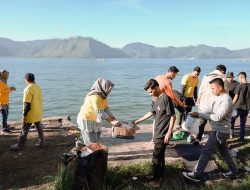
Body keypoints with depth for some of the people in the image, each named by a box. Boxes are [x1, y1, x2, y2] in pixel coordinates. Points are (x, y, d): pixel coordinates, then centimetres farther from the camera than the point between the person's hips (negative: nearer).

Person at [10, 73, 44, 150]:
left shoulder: (28, 89, -21)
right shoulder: (38, 87, 4)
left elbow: (27, 104, -22)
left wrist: (24, 115, -15)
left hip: (31, 114, -7)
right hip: (38, 113, 7)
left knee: (24, 130, 6)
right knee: (39, 127, 16)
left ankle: (20, 145, 19)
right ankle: (42, 143, 21)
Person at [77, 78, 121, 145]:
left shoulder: (103, 96, 1)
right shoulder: (95, 97, -27)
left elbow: (106, 109, -1)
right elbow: (99, 112, -31)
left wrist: (114, 120, -11)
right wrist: (112, 122, -31)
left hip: (94, 120, 9)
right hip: (86, 120, -9)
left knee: (96, 140, 13)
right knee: (92, 143, -4)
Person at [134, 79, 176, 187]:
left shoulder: (165, 98, -18)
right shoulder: (156, 100, 8)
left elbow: (173, 116, -18)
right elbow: (152, 112, 24)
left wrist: (169, 133, -20)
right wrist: (140, 120, 30)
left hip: (163, 134, -8)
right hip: (158, 133, 8)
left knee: (156, 157, -2)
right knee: (160, 155, 18)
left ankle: (156, 180, 9)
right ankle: (161, 174, 32)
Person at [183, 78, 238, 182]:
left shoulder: (226, 100, -23)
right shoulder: (218, 97, 7)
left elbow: (217, 117, -26)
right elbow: (213, 112, 13)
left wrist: (199, 114, -25)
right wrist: (200, 115, -3)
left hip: (220, 131, -9)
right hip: (219, 130, 9)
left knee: (206, 151, -5)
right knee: (224, 151, 22)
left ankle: (197, 175, 4)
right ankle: (233, 170, 40)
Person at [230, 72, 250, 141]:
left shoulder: (239, 86, -11)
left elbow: (236, 97, -8)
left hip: (238, 107, -4)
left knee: (231, 120, 17)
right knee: (243, 123, 11)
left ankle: (231, 133, 16)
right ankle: (241, 138, 16)